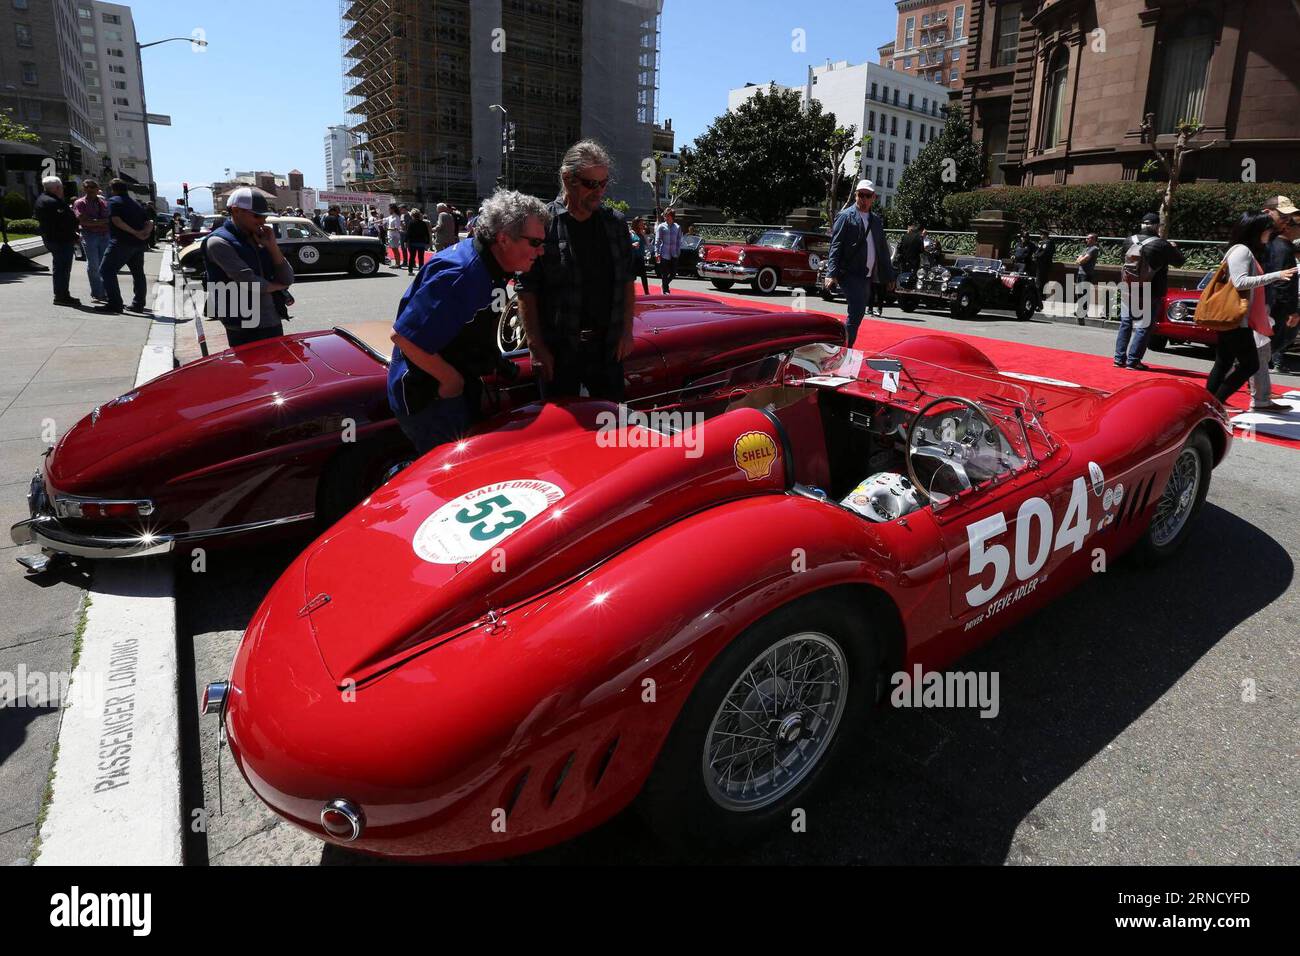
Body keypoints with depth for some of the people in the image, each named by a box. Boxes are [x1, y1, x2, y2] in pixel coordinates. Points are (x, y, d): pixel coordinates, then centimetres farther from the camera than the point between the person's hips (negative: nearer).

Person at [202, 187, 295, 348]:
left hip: (274, 324, 7)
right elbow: (249, 281, -19)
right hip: (244, 330, -7)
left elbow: (288, 280, 6)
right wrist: (276, 286, -1)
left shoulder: (259, 239, 12)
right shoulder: (219, 242, -9)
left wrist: (272, 246, -4)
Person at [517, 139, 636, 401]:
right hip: (556, 350, -4)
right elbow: (526, 291, -8)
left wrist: (626, 331, 5)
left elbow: (627, 281, 12)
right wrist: (536, 346, -12)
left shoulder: (615, 223, 7)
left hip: (608, 346, 4)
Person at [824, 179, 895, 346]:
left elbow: (883, 250, 21)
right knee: (857, 313, -18)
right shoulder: (845, 216, -2)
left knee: (857, 315, 8)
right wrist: (831, 274, -20)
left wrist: (889, 276, 19)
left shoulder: (876, 220, 17)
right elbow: (835, 246, -9)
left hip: (867, 276, 7)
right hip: (850, 274, -7)